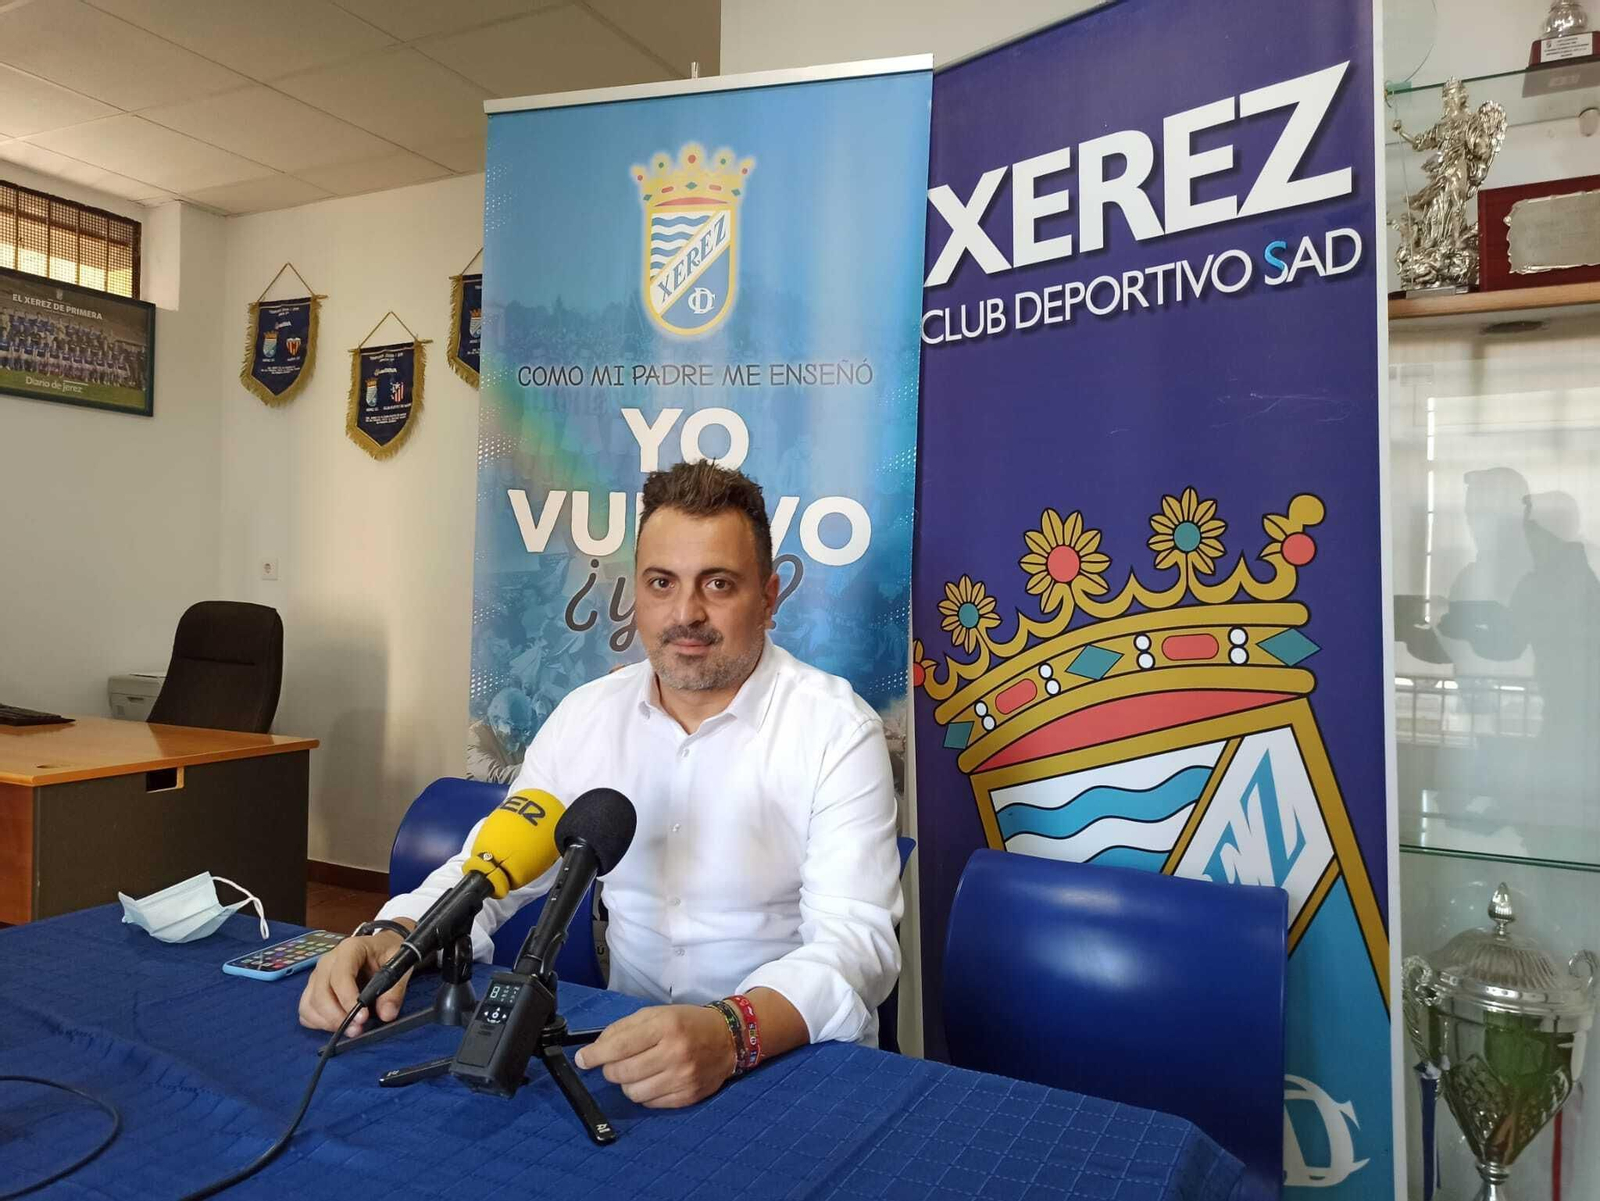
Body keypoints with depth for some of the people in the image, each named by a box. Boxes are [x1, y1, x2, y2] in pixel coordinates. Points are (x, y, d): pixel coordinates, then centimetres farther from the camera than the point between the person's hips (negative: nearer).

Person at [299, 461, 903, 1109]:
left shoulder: (837, 731, -13)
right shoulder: (586, 715, 2)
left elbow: (855, 940, -20)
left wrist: (730, 1032, -38)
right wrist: (396, 938, -14)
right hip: (629, 1039, 4)